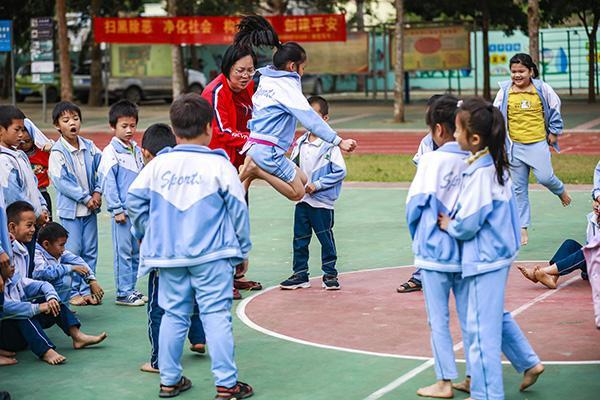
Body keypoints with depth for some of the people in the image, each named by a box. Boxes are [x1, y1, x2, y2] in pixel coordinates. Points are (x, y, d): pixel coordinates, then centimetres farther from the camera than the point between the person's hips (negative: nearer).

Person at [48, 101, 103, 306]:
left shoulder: (89, 147, 3)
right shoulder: (57, 152, -12)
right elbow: (61, 181, -16)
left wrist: (98, 192, -5)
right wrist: (86, 198, -15)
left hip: (90, 207, 5)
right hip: (69, 209, -5)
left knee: (90, 251, 8)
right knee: (72, 252, -1)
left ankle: (86, 289, 17)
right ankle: (73, 292, 9)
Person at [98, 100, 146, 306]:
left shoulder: (137, 150, 12)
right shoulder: (111, 152, -9)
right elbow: (107, 182, -11)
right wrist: (117, 209, -13)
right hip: (123, 210, -7)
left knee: (137, 251, 11)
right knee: (123, 252, -2)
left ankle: (131, 289, 20)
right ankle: (123, 293, 4)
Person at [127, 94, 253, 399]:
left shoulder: (158, 164, 3)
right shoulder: (219, 165, -6)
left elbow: (134, 200, 7)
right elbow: (238, 210, -1)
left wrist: (146, 235, 21)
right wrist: (242, 250, 11)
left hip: (169, 255, 4)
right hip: (211, 256, -3)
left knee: (173, 315, 13)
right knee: (216, 315, -1)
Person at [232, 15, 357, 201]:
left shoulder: (266, 78, 12)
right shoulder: (287, 86, -14)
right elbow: (309, 117, -21)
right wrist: (338, 141, -23)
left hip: (255, 144, 9)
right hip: (267, 150, -9)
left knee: (302, 179, 16)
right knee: (297, 193, 0)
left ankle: (255, 169, 2)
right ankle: (257, 171, -12)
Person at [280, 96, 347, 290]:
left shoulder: (329, 145, -12)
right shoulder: (300, 143, 6)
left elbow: (340, 171, -13)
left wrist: (317, 185, -16)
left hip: (322, 202, -5)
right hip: (302, 200, 5)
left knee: (326, 239, 4)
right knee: (300, 239, 9)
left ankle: (330, 274, 16)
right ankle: (300, 274, 18)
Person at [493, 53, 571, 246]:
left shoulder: (542, 88, -3)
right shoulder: (504, 91, -2)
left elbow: (555, 107, 11)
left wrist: (554, 131, 11)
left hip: (538, 143, -1)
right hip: (515, 145, 1)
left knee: (545, 177, -16)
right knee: (519, 188, 5)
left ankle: (561, 190, 21)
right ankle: (522, 228, 13)